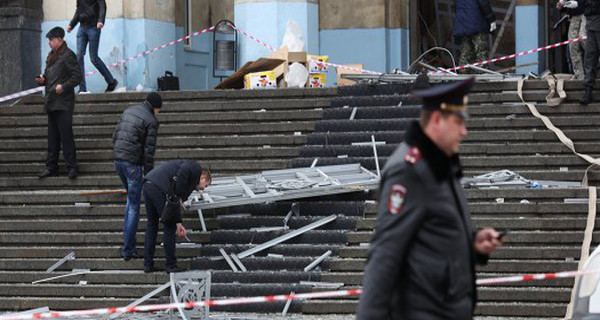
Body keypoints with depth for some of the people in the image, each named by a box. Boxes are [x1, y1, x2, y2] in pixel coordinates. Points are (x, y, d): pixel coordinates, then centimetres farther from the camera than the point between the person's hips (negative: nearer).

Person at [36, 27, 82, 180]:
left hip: (63, 102, -9)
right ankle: (51, 167, 13)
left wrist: (63, 87, -22)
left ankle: (72, 166, -5)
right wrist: (42, 80, 5)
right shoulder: (51, 56, 18)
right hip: (52, 102, 9)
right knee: (53, 137, 10)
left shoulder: (68, 55, -8)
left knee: (66, 135, -8)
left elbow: (77, 76, -13)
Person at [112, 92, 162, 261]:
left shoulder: (128, 111, 12)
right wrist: (149, 175, -5)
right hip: (133, 163, -7)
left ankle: (128, 239, 24)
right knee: (134, 207, 0)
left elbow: (115, 135, 15)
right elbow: (149, 150, -11)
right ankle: (128, 250, 0)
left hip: (118, 160, 7)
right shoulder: (151, 121, -10)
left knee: (131, 199, 24)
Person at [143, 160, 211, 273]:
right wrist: (178, 195, -10)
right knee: (169, 227, 3)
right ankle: (170, 265, 10)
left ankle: (148, 264, 23)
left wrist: (178, 223, 36)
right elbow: (183, 171, -16)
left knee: (151, 225, 20)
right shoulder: (196, 168, 9)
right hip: (159, 188, -9)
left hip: (148, 186, 9)